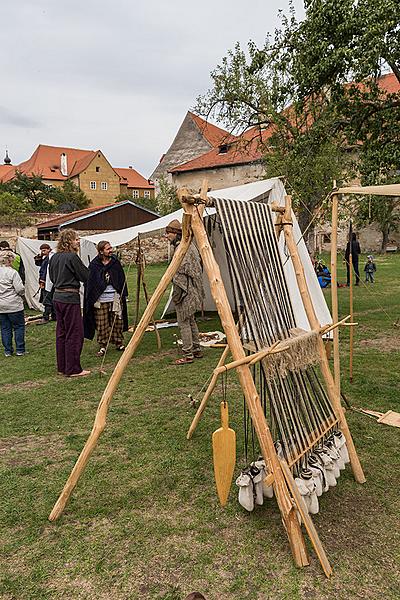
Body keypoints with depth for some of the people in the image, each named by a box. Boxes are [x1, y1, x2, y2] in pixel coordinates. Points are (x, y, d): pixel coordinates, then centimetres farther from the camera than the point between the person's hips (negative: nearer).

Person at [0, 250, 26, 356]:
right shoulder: (12, 272, -14)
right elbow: (20, 289, -17)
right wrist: (21, 295, 4)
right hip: (14, 305, -5)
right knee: (19, 327, 7)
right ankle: (20, 350, 8)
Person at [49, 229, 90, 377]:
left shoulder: (54, 257, 10)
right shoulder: (72, 257, -15)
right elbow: (85, 276, -9)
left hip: (57, 296, 9)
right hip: (70, 298, -9)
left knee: (61, 332, 14)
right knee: (75, 333, -1)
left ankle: (62, 367, 22)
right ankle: (73, 369, 4)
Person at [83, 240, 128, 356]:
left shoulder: (115, 263, 6)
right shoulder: (94, 265, -1)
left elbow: (122, 280, 11)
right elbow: (90, 283, 1)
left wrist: (123, 295, 6)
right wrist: (92, 299, -4)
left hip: (115, 298, 2)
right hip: (100, 300, -2)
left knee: (117, 322, 8)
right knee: (102, 324, 1)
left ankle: (119, 343, 22)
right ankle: (103, 346, 13)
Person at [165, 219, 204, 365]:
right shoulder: (190, 245, 14)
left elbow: (181, 272, -22)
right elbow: (198, 265, 19)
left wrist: (177, 293, -19)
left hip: (185, 291, -10)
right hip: (192, 290, 10)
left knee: (184, 322, -4)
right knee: (191, 321, 17)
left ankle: (188, 355, 1)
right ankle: (196, 350, 25)